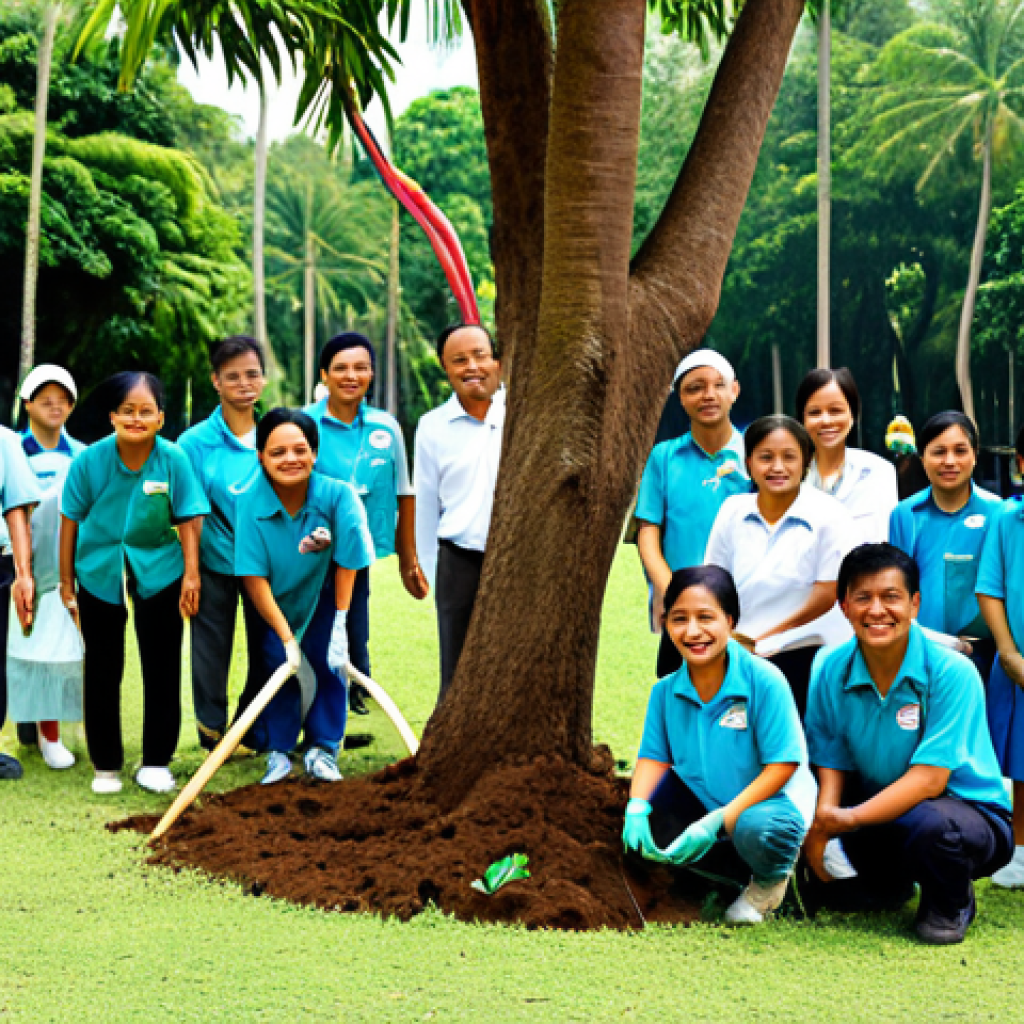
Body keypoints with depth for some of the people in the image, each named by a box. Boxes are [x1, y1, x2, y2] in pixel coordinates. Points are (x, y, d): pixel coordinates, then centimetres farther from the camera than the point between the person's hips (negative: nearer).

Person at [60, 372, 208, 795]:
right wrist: (66, 582, 0)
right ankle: (105, 765, 19)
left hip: (158, 572, 0)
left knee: (161, 669, 5)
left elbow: (188, 518, -8)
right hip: (99, 572, 0)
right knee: (102, 672, 7)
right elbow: (70, 521, -5)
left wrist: (191, 573, -11)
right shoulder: (90, 461, -14)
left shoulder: (173, 459, -15)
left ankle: (156, 763, 17)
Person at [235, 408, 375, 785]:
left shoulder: (338, 496, -28)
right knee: (277, 664, -6)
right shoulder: (251, 503, -28)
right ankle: (277, 753, 10)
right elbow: (254, 577, -24)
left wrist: (340, 621, -10)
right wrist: (286, 637, -23)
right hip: (273, 605, -1)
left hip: (323, 598, 1)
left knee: (331, 664, -5)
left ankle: (322, 750, 12)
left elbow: (346, 561, -15)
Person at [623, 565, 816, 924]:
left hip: (772, 800, -6)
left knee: (755, 829, -38)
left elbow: (783, 764, -19)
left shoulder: (764, 680, -18)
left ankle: (772, 878, 2)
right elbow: (654, 756, 1)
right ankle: (741, 872, 2)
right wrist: (636, 807, -23)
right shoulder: (666, 691, -2)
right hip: (703, 801, 6)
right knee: (644, 828, -20)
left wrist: (718, 821, -28)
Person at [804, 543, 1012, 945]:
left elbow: (929, 778, -25)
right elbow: (831, 761, -3)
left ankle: (950, 907, -2)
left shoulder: (952, 673, -21)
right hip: (883, 810, 7)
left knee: (928, 823, -38)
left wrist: (851, 818, -32)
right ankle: (889, 886, 19)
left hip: (967, 811, -6)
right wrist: (822, 822, -24)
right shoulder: (831, 668, -6)